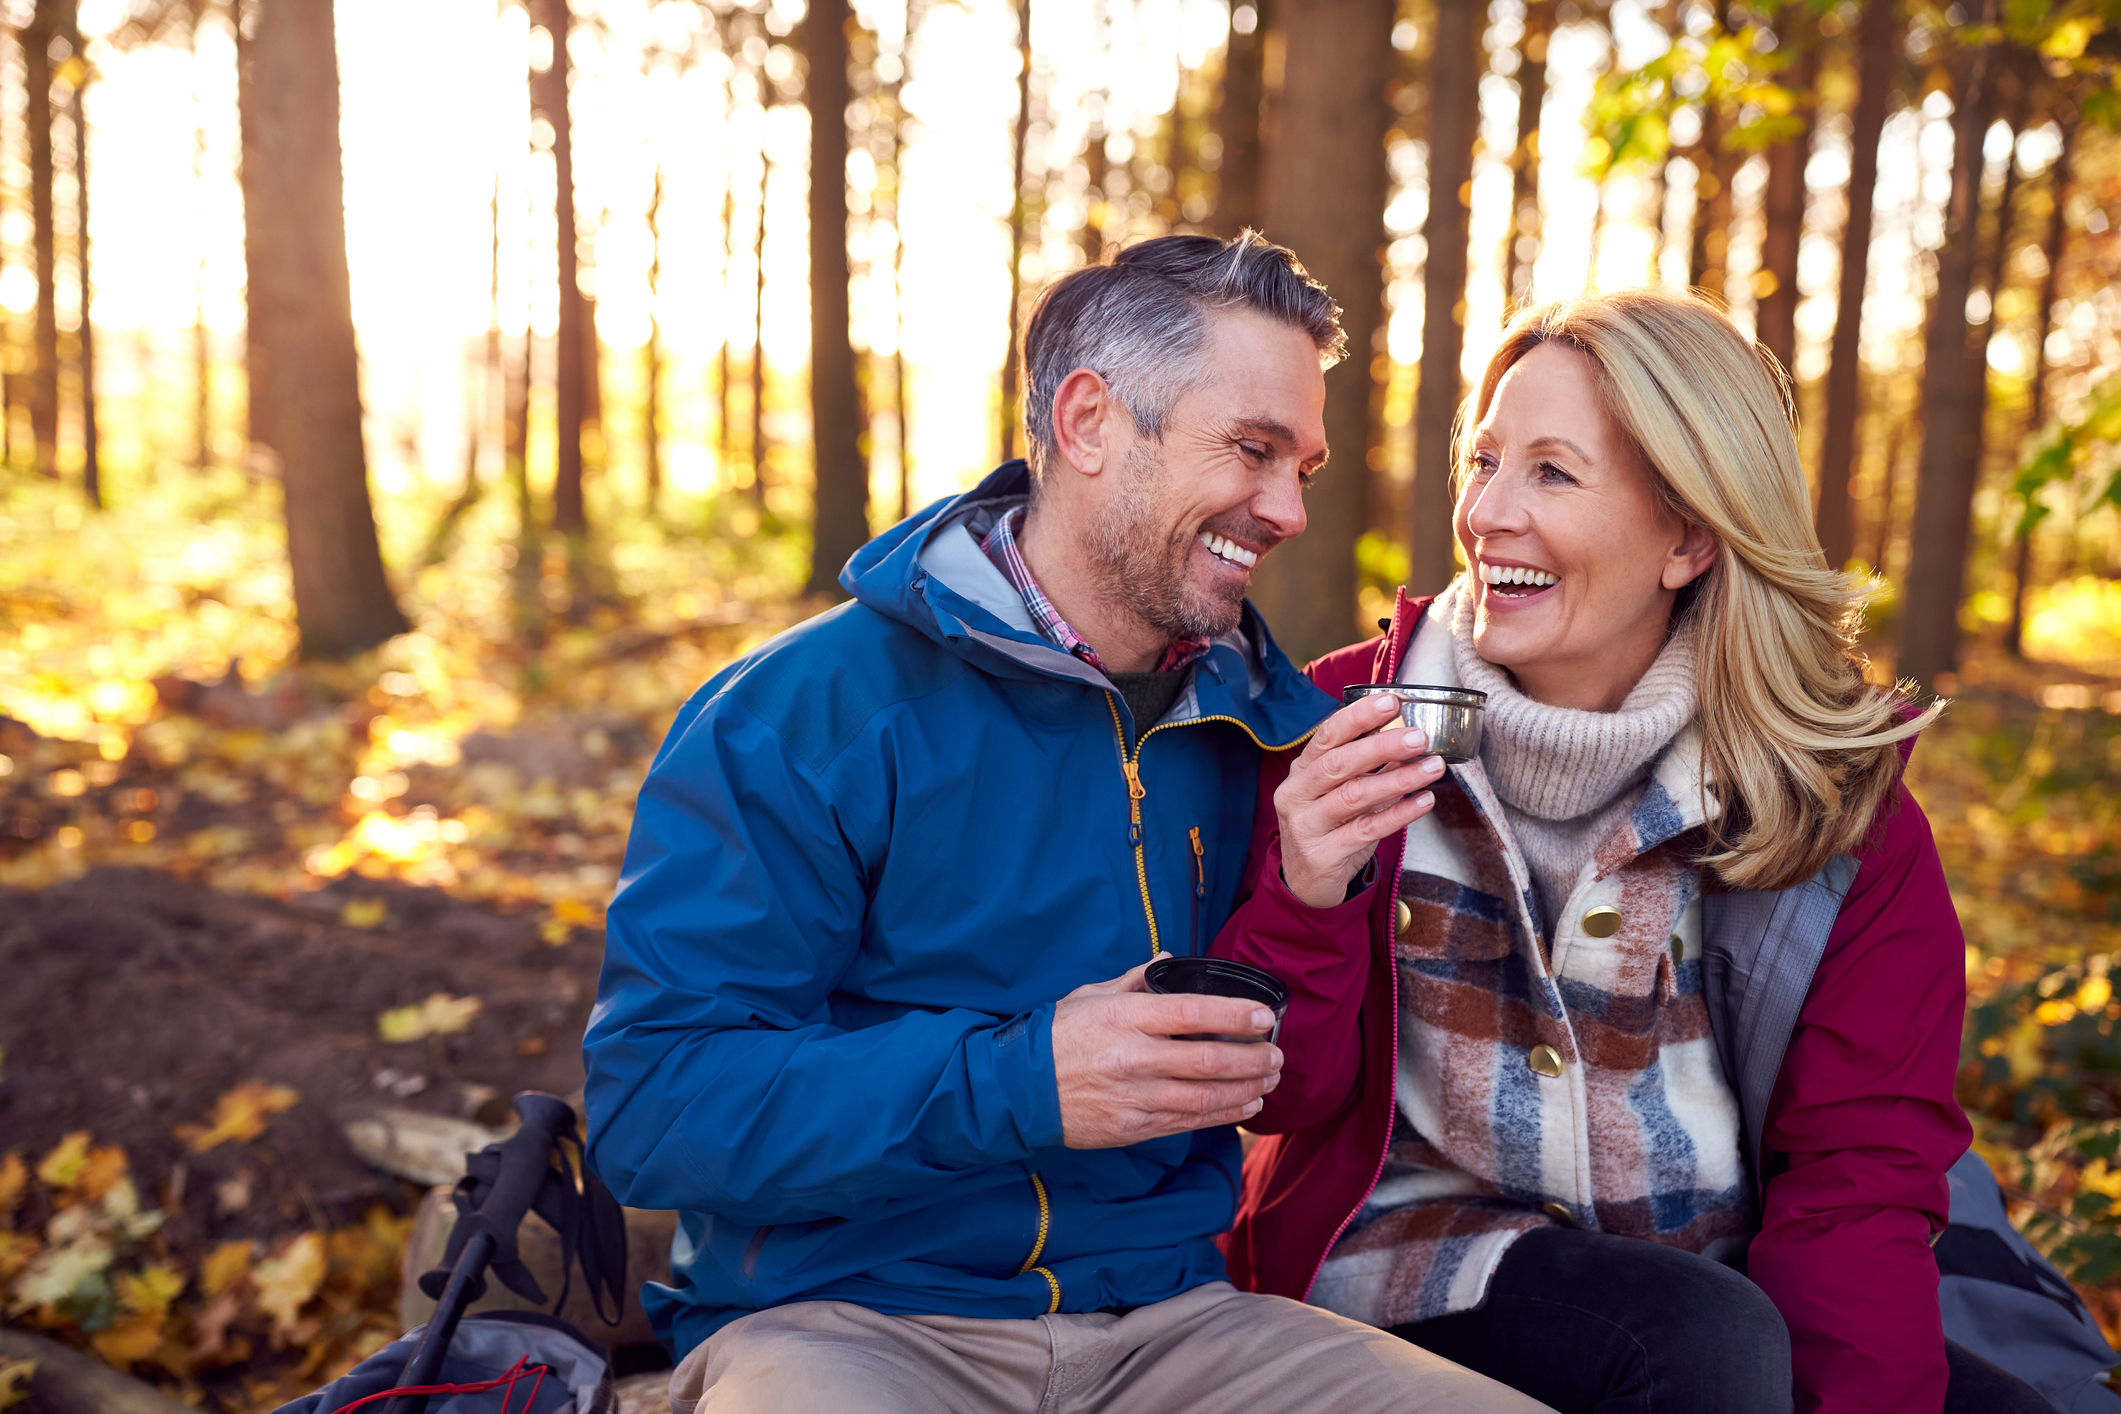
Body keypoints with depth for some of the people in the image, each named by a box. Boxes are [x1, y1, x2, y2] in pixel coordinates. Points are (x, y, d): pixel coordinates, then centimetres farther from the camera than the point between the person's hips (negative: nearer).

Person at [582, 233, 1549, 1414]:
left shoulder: (1246, 727, 9)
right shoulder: (797, 716, -8)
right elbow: (651, 1098, -13)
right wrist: (1012, 1081, -23)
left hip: (1163, 1315, 5)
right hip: (838, 1317, -4)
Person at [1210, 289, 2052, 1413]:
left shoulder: (1837, 792, -3)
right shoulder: (1351, 716, -5)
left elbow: (1858, 1163, -3)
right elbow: (1281, 1098, -3)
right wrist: (1305, 900, -24)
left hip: (1710, 1269, 3)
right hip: (1420, 1243, -2)